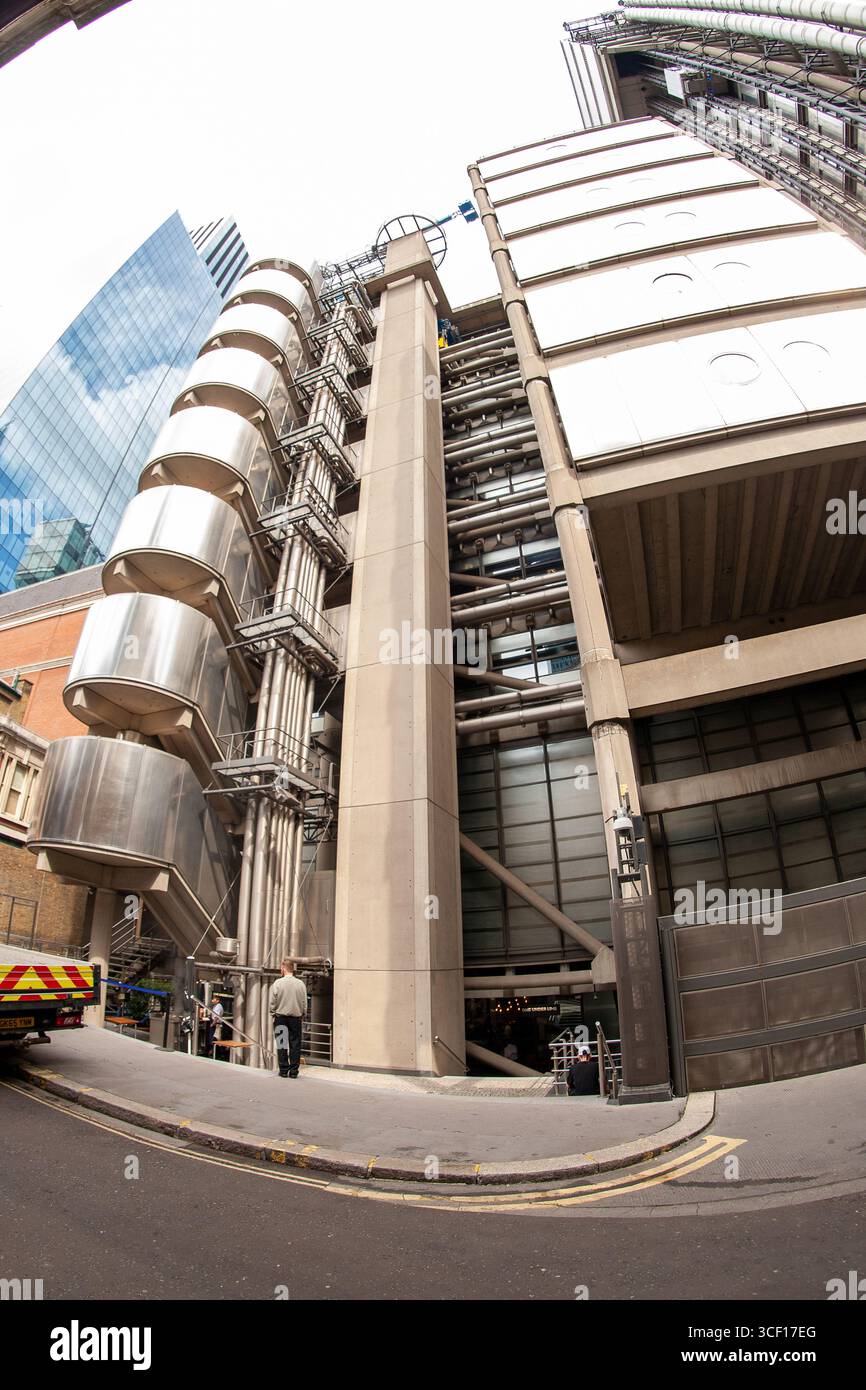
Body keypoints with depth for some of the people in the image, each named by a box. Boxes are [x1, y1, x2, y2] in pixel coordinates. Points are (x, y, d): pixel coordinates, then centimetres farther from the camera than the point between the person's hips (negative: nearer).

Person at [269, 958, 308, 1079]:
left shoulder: (278, 983, -8)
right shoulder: (301, 984, -1)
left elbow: (273, 1002, -4)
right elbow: (304, 1003, 5)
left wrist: (273, 1015, 9)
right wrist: (302, 1016, 17)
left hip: (281, 1017, -1)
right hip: (296, 1017, 1)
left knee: (282, 1044, 7)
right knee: (295, 1044, 6)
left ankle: (283, 1070, 10)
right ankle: (294, 1071, 7)